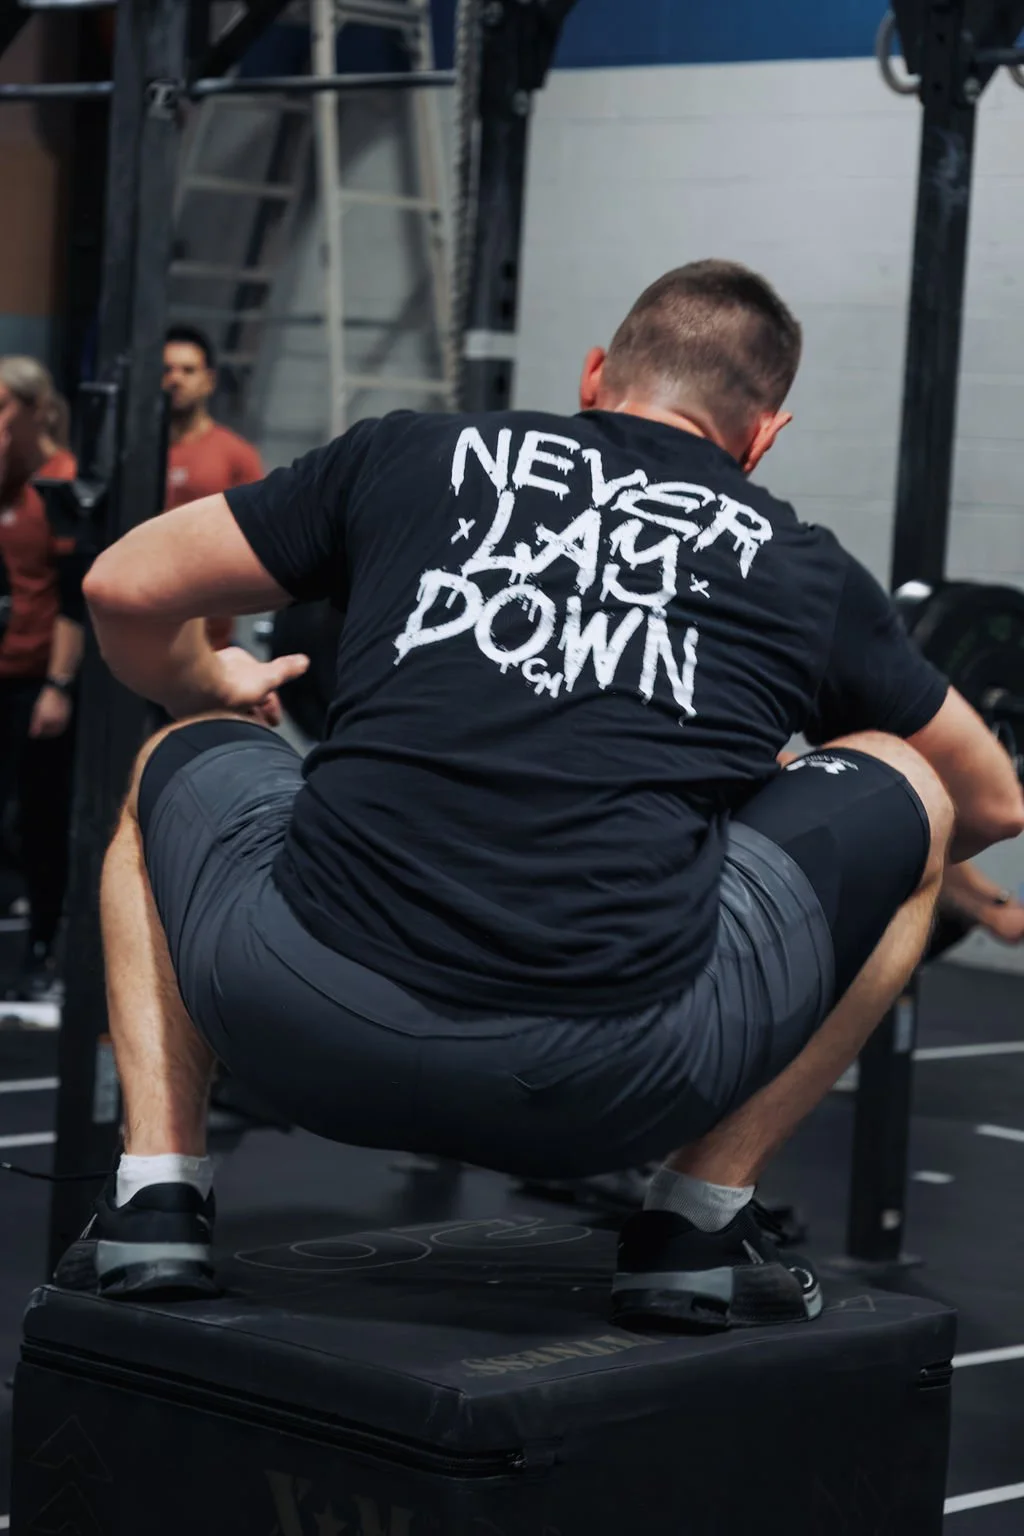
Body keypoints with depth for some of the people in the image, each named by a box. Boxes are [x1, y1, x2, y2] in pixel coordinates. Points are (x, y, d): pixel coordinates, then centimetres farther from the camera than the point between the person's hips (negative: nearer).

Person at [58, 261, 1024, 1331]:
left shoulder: (414, 454, 21)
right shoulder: (803, 570, 21)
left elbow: (125, 590, 26)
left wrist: (204, 688, 48)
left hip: (304, 1037, 2)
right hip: (608, 1091, -1)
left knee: (176, 762, 36)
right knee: (912, 793, 25)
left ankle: (154, 1201, 22)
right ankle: (699, 1224, 21)